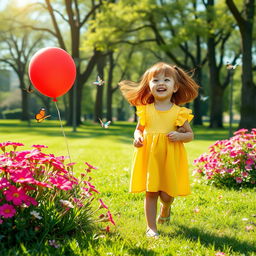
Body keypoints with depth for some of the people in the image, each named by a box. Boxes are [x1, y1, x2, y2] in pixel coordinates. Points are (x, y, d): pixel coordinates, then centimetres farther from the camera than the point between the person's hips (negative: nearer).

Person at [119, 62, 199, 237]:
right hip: (149, 156, 1)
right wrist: (137, 137, -7)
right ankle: (151, 227, 15)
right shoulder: (145, 110, 2)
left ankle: (166, 208, 39)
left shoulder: (179, 112, -3)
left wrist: (180, 136, -16)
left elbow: (190, 134, 5)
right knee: (150, 193, 3)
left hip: (170, 158, -1)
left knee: (166, 194, 2)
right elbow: (139, 129, 15)